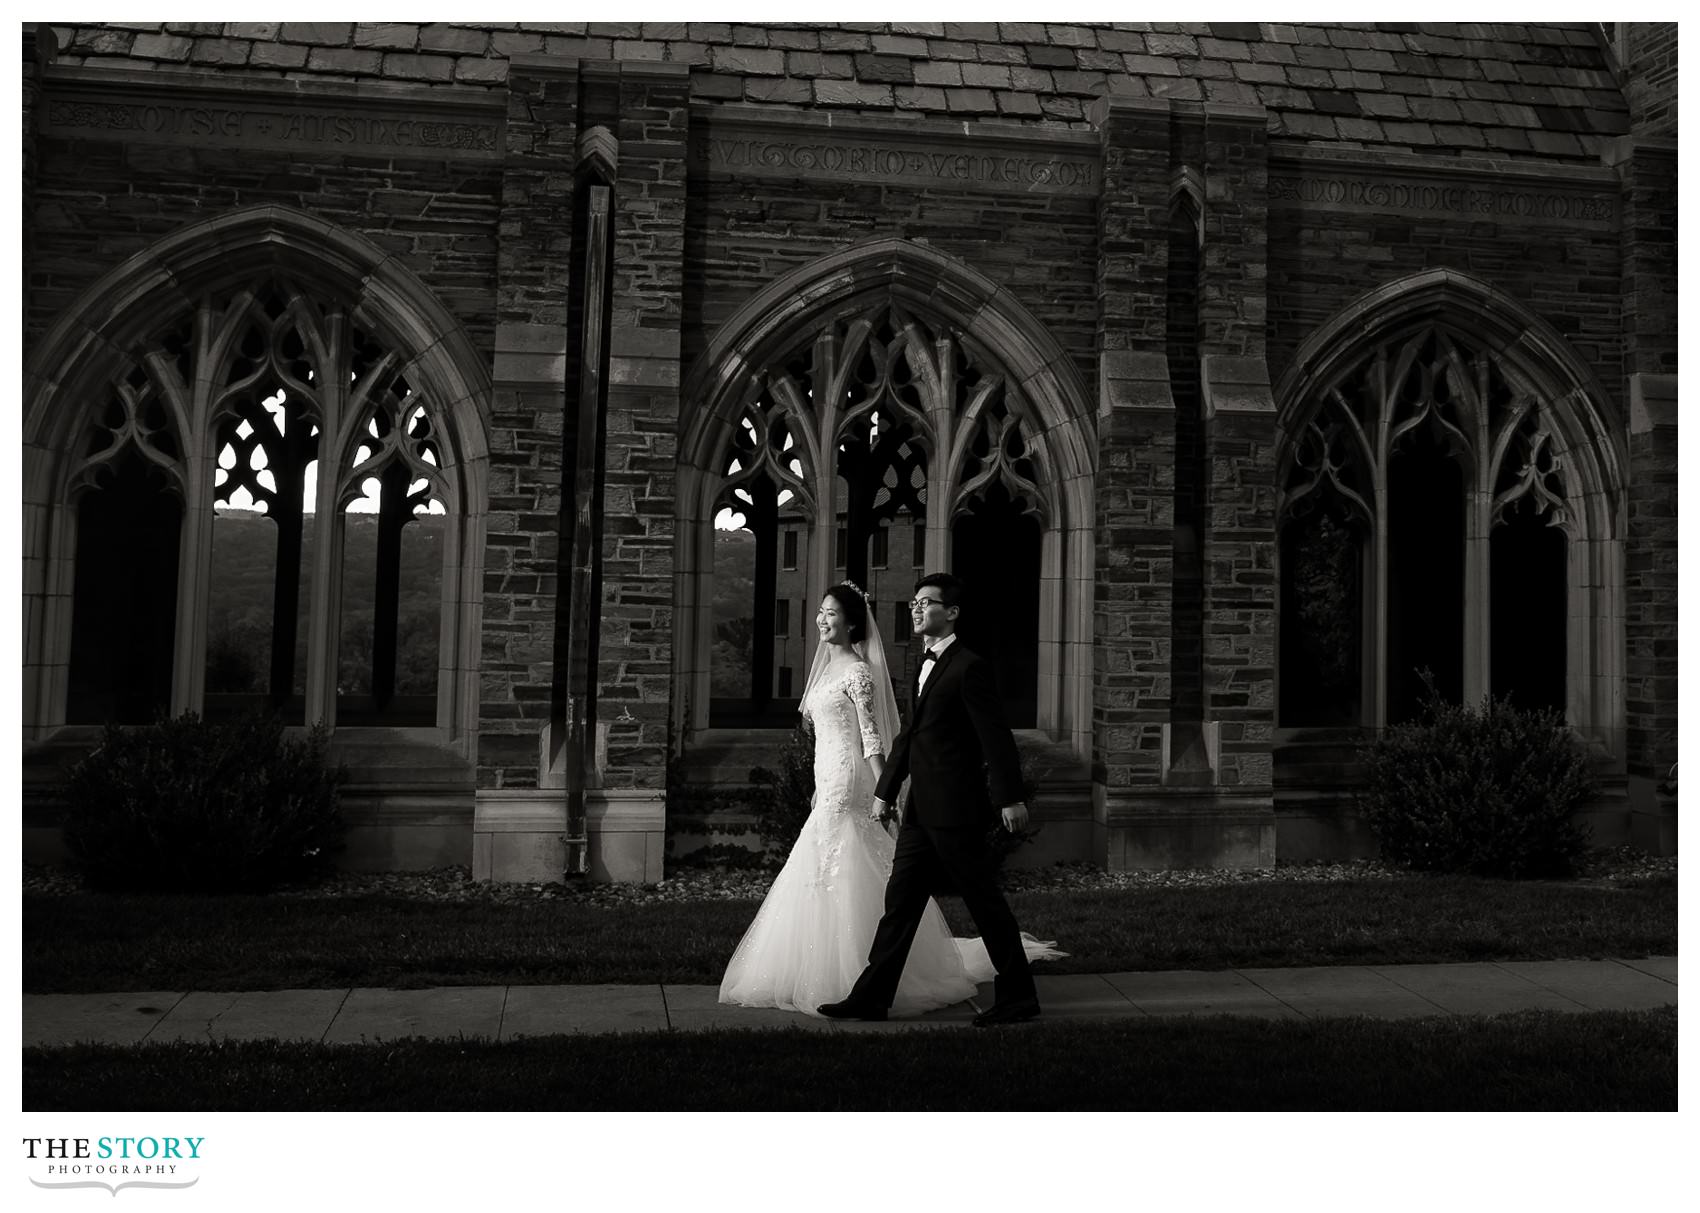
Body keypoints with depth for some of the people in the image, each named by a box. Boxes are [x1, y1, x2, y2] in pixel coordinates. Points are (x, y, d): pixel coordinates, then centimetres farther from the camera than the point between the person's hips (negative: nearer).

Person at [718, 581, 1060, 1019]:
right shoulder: (827, 668, 15)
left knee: (845, 877, -5)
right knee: (831, 879, 12)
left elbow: (872, 738, -16)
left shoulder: (857, 672, -12)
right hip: (829, 784, 9)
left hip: (848, 785, -9)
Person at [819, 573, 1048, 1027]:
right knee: (900, 901, 9)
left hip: (957, 810, -9)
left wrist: (1010, 797, -18)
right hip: (921, 810, 9)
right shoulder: (927, 666, 15)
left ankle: (1018, 997, 16)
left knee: (985, 903, 2)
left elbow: (996, 735, -16)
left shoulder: (969, 667, -12)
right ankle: (872, 997, 15)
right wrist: (884, 791, 21)